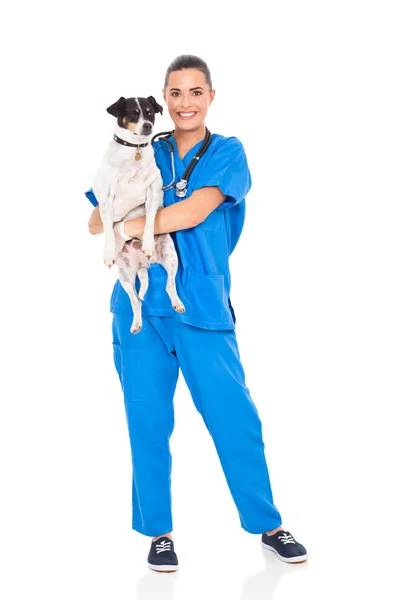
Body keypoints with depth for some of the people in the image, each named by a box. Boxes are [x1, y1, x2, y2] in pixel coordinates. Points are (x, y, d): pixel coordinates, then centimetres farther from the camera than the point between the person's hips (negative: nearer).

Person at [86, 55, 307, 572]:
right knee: (147, 422, 4)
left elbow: (196, 210, -12)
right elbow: (96, 223, 5)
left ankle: (267, 525, 16)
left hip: (203, 307, -2)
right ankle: (158, 532, 19)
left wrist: (131, 225, -7)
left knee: (235, 418, -1)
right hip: (140, 304, 2)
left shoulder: (227, 153, 5)